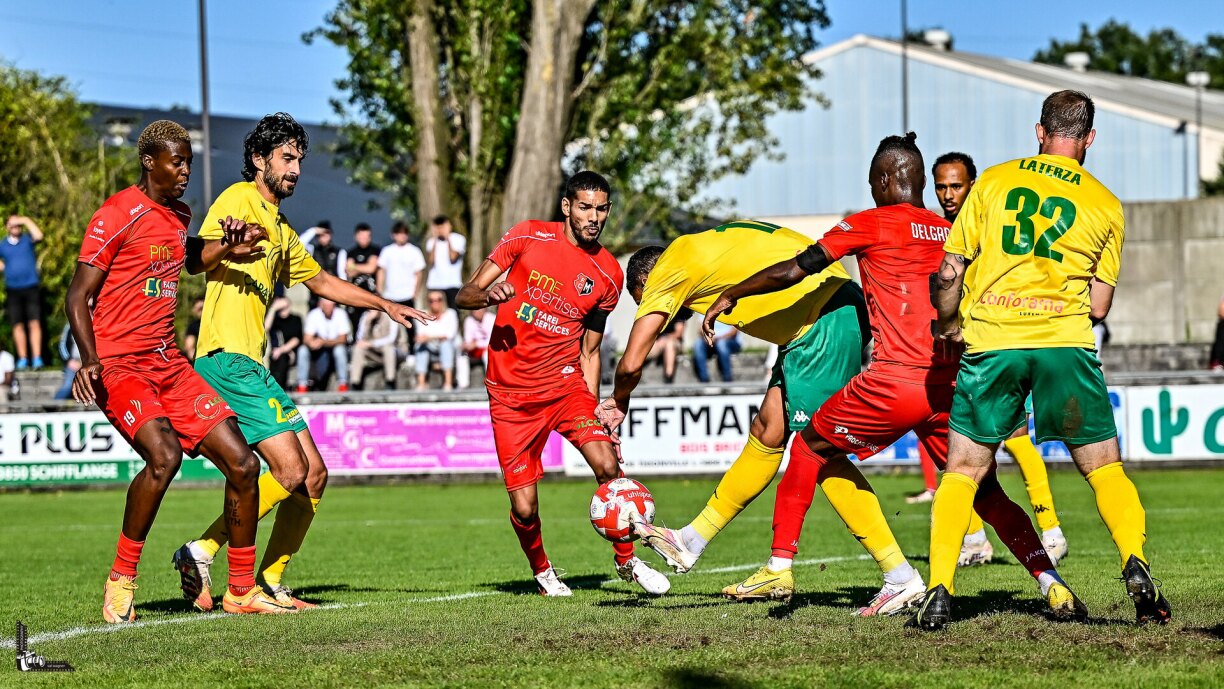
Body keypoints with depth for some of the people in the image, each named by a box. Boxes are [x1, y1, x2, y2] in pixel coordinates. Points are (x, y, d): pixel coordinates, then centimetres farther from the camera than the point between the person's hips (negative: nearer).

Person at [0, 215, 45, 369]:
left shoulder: (27, 239, 5)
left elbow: (38, 236, -17)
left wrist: (26, 220, -12)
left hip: (31, 287, -2)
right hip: (13, 290, 2)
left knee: (34, 323, -9)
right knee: (18, 325, 2)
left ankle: (37, 358, -12)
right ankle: (22, 359, 7)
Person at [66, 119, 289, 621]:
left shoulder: (181, 216, 14)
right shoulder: (116, 216, -9)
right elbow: (78, 296, -11)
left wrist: (227, 253, 21)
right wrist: (90, 361, -25)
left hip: (169, 363, 8)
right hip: (118, 366, -8)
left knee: (241, 463, -1)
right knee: (164, 455, -30)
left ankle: (242, 590, 12)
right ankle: (121, 581, -14)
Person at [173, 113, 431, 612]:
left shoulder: (280, 230, 25)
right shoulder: (239, 199, -3)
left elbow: (320, 281, 41)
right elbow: (193, 260, -18)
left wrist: (384, 305, 43)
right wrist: (225, 244, -39)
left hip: (253, 365, 10)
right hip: (227, 359, -10)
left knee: (314, 475, 7)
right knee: (290, 471, -17)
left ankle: (271, 583, 13)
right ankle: (201, 552, -10)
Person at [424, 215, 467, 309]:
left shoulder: (459, 239, 1)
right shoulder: (431, 241, 7)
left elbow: (453, 259, -10)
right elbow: (430, 262, -5)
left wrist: (448, 239, -8)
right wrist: (435, 242, -8)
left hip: (452, 285, -2)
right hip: (434, 285, 2)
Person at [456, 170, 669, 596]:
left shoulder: (608, 275, 4)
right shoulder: (528, 237, -3)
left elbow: (589, 351, 13)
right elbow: (465, 296, -1)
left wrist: (597, 413, 6)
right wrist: (489, 294, -24)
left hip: (567, 383, 2)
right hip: (512, 394, -2)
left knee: (607, 466, -22)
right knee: (525, 509, -7)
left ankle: (627, 561, 1)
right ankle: (541, 570, 26)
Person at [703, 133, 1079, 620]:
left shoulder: (870, 225, 3)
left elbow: (792, 272, 6)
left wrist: (730, 296, 18)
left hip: (895, 380, -4)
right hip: (952, 385, 4)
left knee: (810, 446, 18)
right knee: (987, 494, 9)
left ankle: (780, 565, 18)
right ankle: (1051, 584, -8)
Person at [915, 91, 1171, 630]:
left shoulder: (993, 181, 8)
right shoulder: (1106, 205, 9)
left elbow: (950, 272, 7)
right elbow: (1098, 307, 9)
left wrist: (947, 325, 25)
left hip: (990, 342, 0)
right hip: (1065, 342, 0)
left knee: (963, 471, 9)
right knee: (1105, 468, 9)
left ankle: (939, 592, -1)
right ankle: (1136, 569, -10)